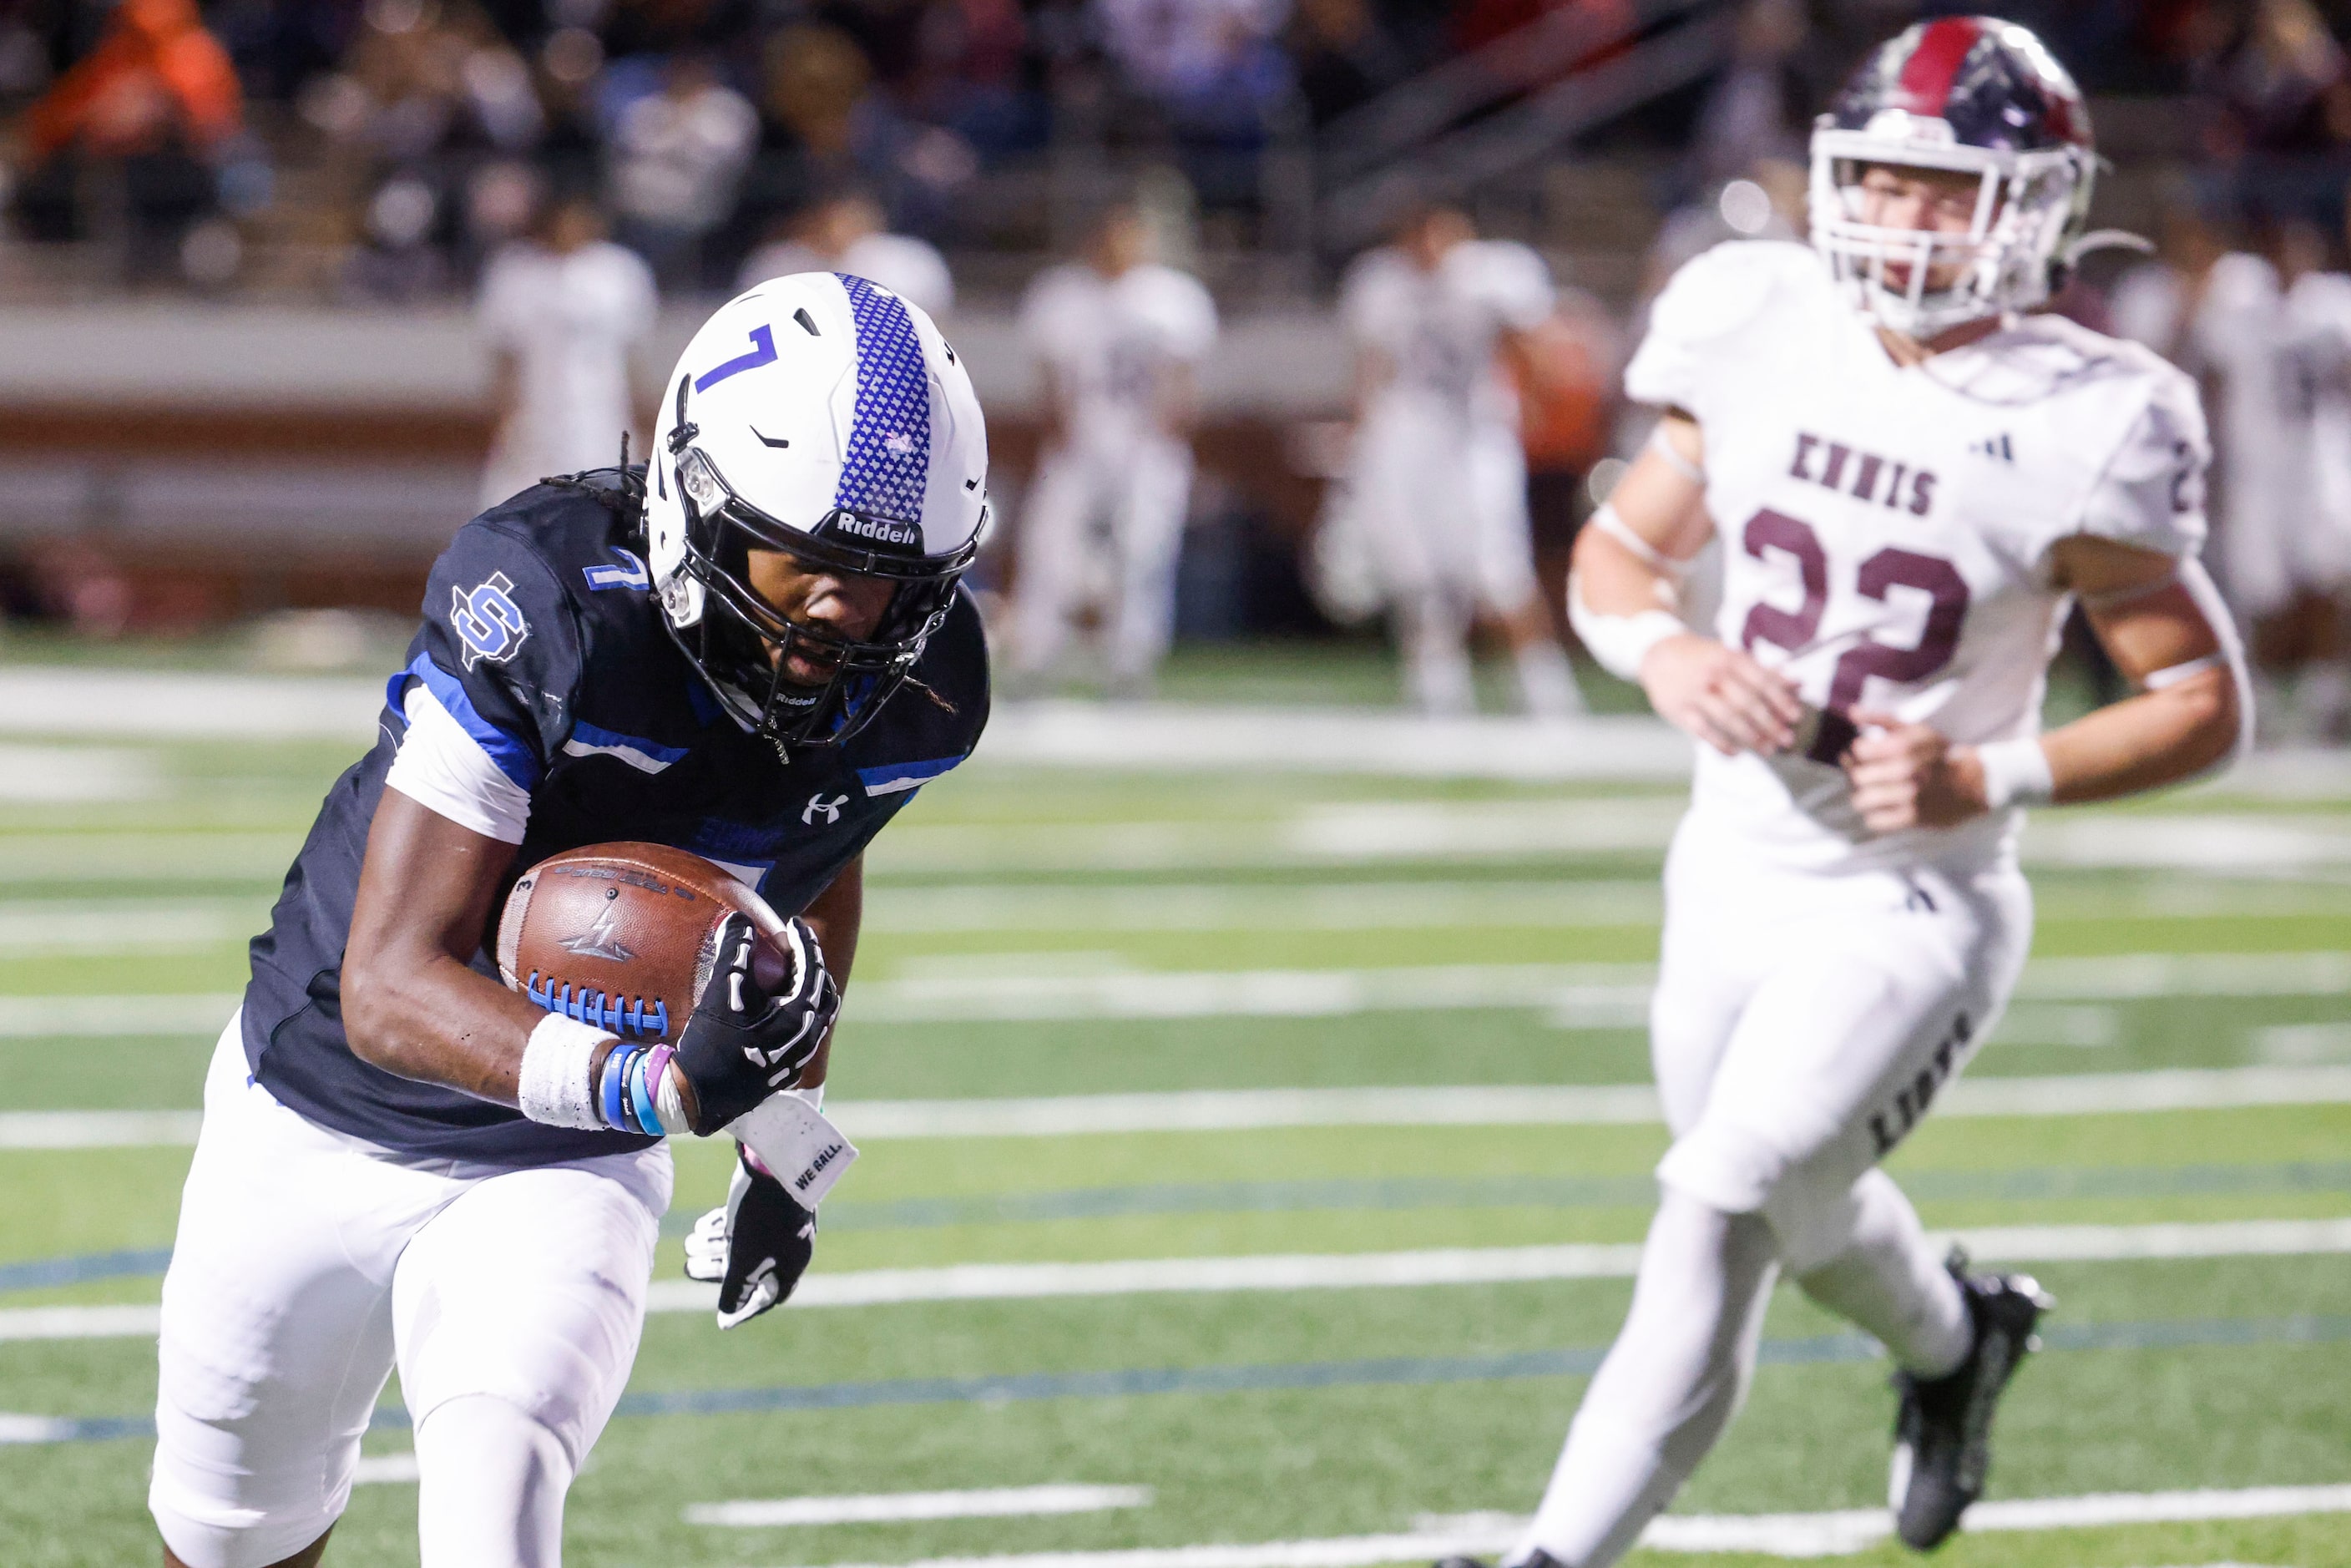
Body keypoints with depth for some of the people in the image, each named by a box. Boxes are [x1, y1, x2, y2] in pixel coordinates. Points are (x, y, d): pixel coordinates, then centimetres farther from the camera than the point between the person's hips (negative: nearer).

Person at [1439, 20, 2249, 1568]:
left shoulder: (2073, 433, -17)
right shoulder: (1763, 338, -5)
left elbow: (2206, 705, -10)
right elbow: (1614, 553, 7)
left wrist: (1987, 779, -23)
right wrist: (1666, 652, -16)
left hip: (1912, 906, -6)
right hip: (1734, 876, 6)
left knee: (1717, 1214, -21)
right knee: (1805, 1219, 25)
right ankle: (1958, 1342, 57)